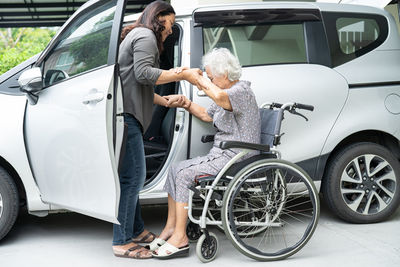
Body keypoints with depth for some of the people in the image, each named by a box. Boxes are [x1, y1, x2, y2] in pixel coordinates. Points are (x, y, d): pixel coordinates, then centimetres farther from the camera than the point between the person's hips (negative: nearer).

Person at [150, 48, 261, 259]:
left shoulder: (242, 90, -14)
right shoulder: (228, 93, 18)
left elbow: (219, 97, -37)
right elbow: (206, 115, 32)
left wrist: (203, 82, -20)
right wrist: (186, 104, 16)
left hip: (235, 159, -10)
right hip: (220, 155, 10)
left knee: (185, 174, -20)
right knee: (174, 170, 1)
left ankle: (180, 237, -16)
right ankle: (171, 227, 3)